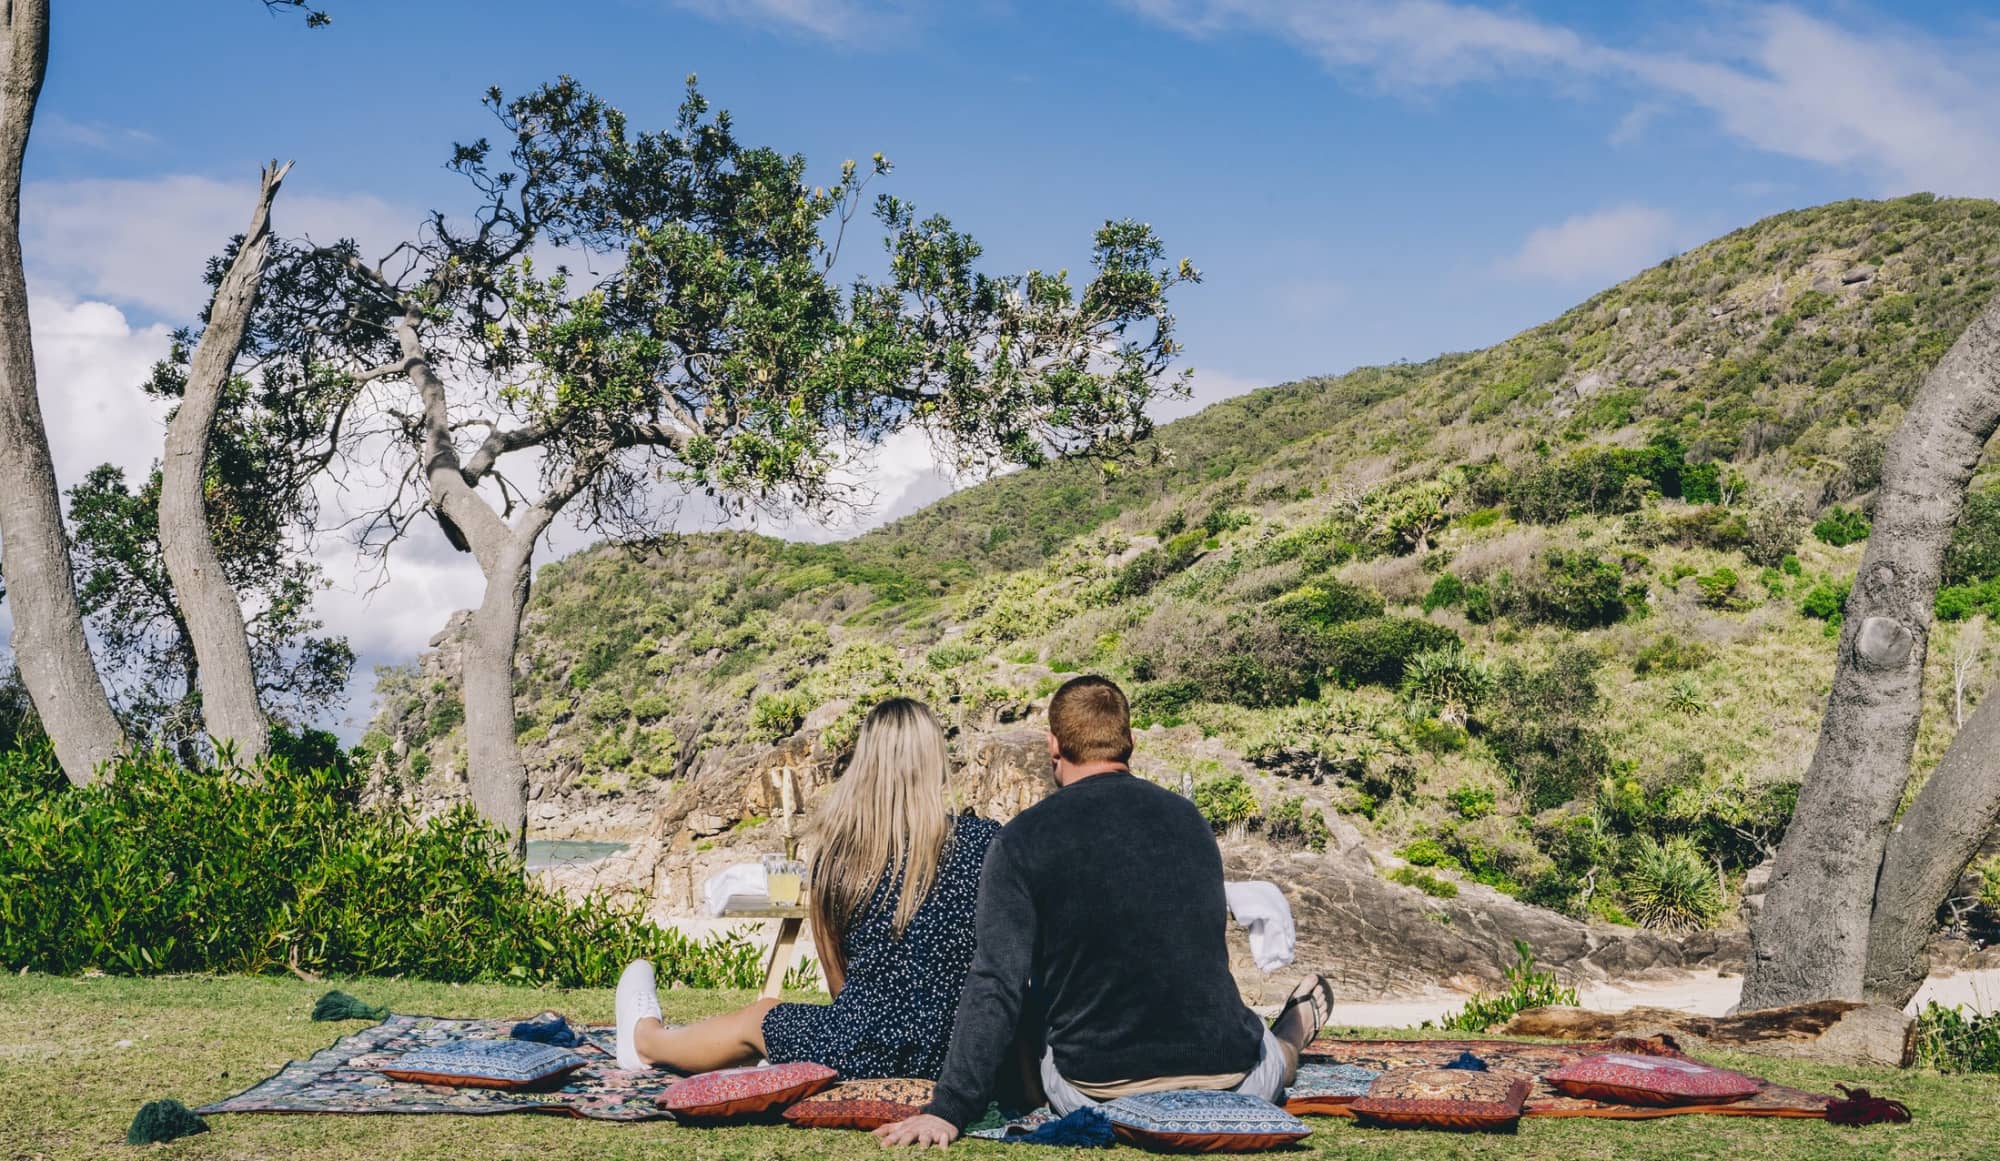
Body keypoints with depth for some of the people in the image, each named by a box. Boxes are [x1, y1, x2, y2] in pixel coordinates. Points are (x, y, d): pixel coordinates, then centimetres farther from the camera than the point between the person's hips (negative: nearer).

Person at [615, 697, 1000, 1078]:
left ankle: (647, 1037, 58)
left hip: (870, 1058, -2)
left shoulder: (838, 852, -8)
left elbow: (838, 980, 6)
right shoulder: (987, 842, -8)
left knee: (755, 1020, 28)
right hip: (966, 1058, 2)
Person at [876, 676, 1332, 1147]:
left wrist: (950, 1109, -12)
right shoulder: (1188, 817, 5)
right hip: (1227, 1079, 2)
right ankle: (1293, 1034, 66)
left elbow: (997, 985, -15)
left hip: (1097, 1096, -2)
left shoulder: (1022, 841, -8)